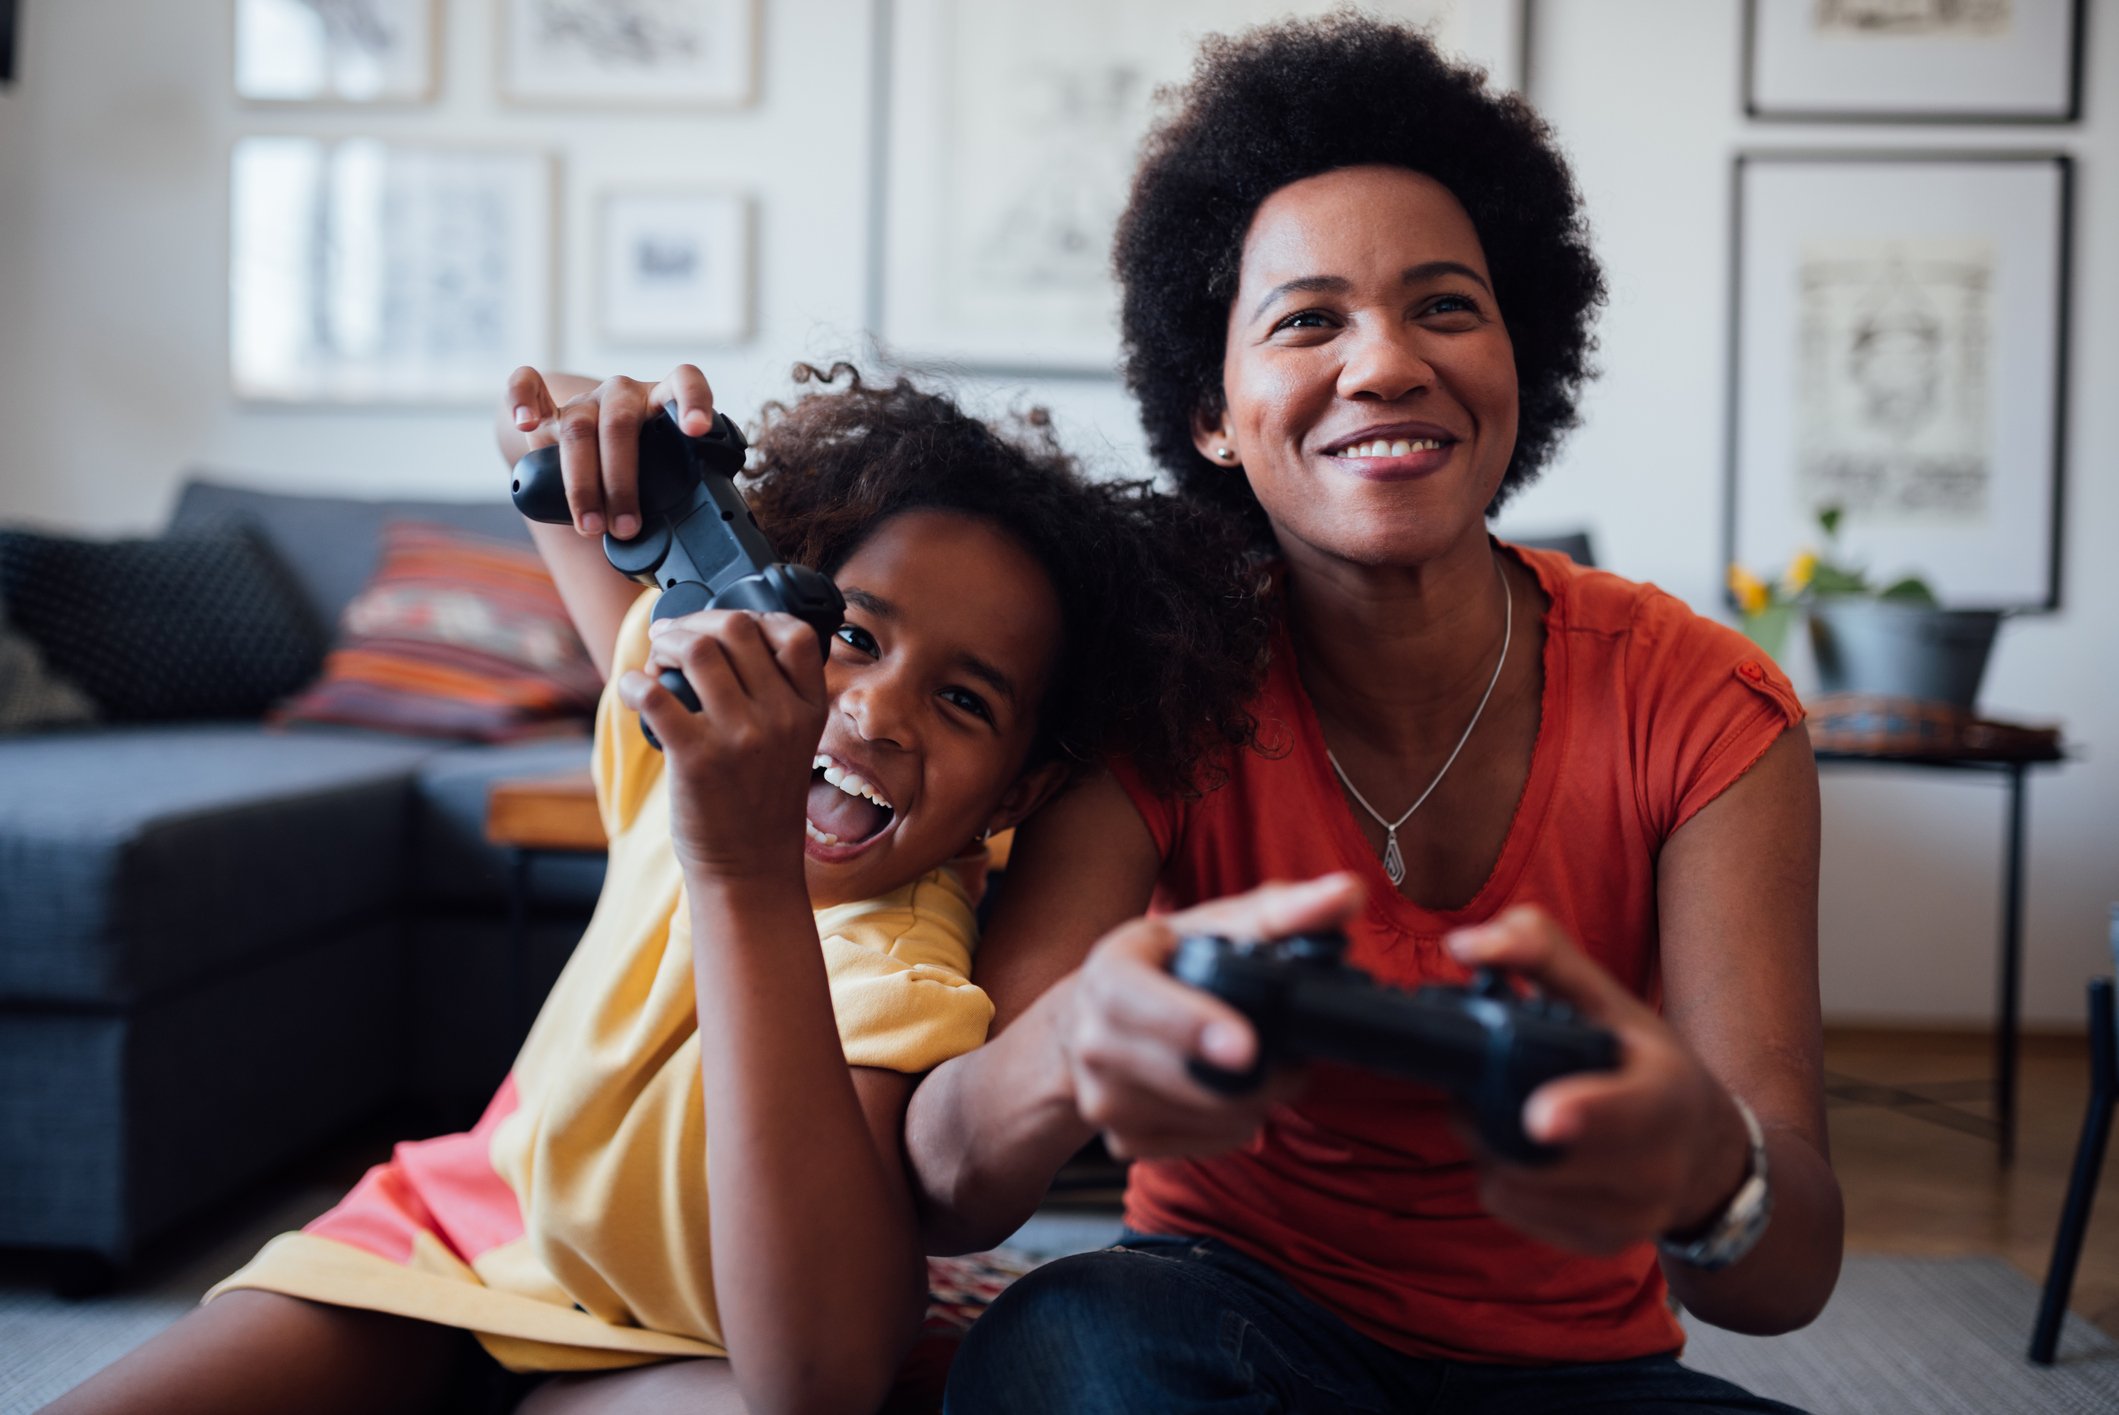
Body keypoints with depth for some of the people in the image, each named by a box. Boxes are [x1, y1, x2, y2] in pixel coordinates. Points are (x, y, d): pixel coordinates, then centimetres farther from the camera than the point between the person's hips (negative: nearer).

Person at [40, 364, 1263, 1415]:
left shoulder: (904, 981, -32)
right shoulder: (703, 718, -15)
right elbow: (539, 422, 5)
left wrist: (749, 877, -54)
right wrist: (582, 426, -23)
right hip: (467, 1217, 4)